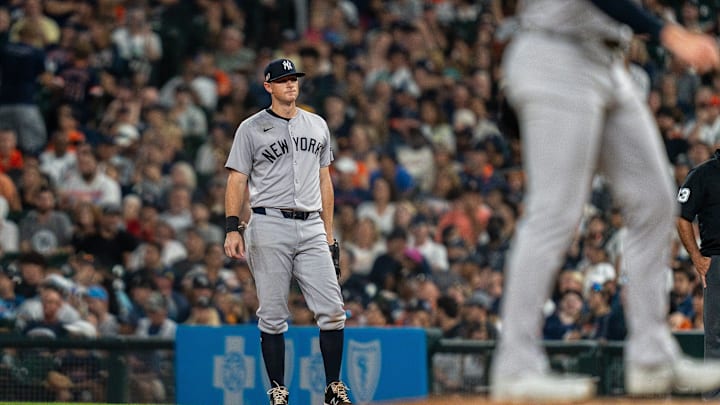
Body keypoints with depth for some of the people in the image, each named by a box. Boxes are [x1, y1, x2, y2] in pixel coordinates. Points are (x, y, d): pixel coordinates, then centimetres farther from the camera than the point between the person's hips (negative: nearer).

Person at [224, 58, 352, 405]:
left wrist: (328, 230, 15)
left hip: (311, 229, 3)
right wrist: (232, 228, -9)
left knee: (332, 310, -5)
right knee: (273, 315, -2)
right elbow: (237, 181, 1)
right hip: (269, 227, -3)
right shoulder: (251, 129, 4)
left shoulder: (317, 125, 16)